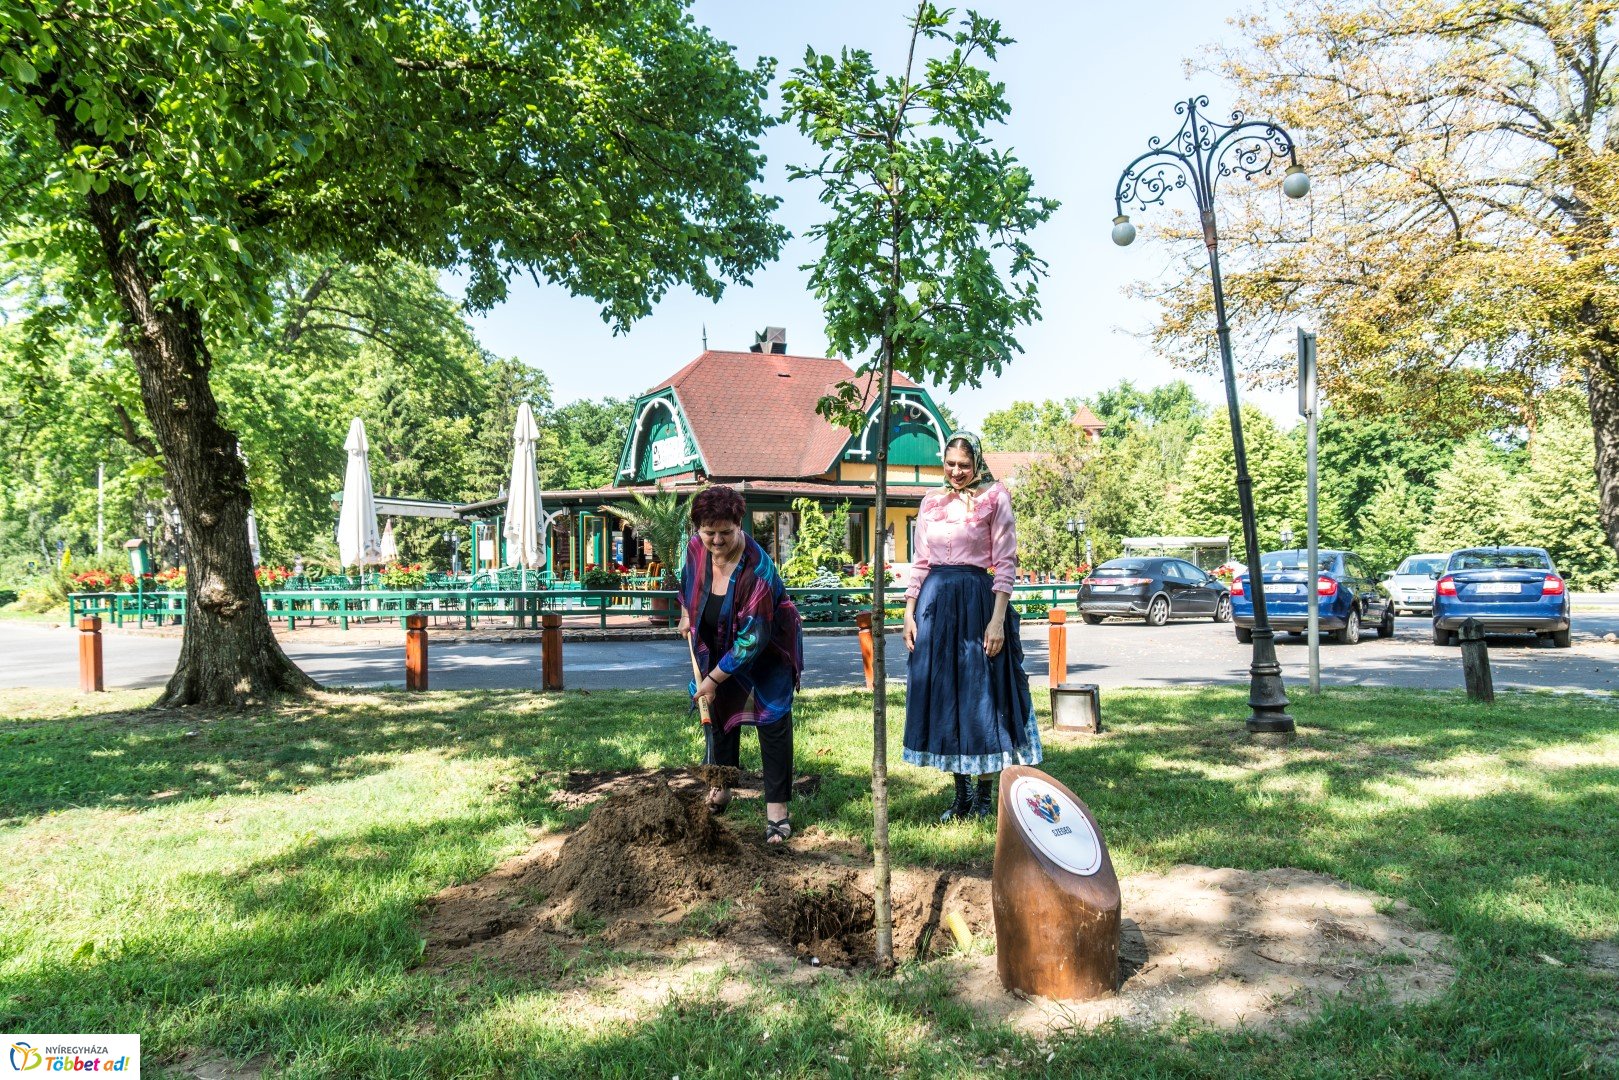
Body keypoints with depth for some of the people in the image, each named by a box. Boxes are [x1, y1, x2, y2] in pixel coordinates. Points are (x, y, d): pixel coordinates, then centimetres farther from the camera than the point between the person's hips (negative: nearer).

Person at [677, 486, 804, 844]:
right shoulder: (697, 547, -17)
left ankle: (777, 809, -7)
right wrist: (686, 615, 17)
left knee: (772, 720, -11)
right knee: (721, 713, 14)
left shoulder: (756, 570, -37)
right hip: (720, 646, 6)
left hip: (768, 650, -6)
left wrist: (714, 678, -26)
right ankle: (721, 790, 32)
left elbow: (752, 639, -32)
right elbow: (689, 580, 11)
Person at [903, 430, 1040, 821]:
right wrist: (909, 612, 5)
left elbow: (1005, 563, -6)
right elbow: (919, 562, 14)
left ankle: (984, 795, 12)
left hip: (977, 602, -4)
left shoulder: (994, 499, -1)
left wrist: (998, 619, -13)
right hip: (934, 604, 5)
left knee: (980, 696, 0)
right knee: (943, 696, 7)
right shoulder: (931, 502, 12)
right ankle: (961, 793, 18)